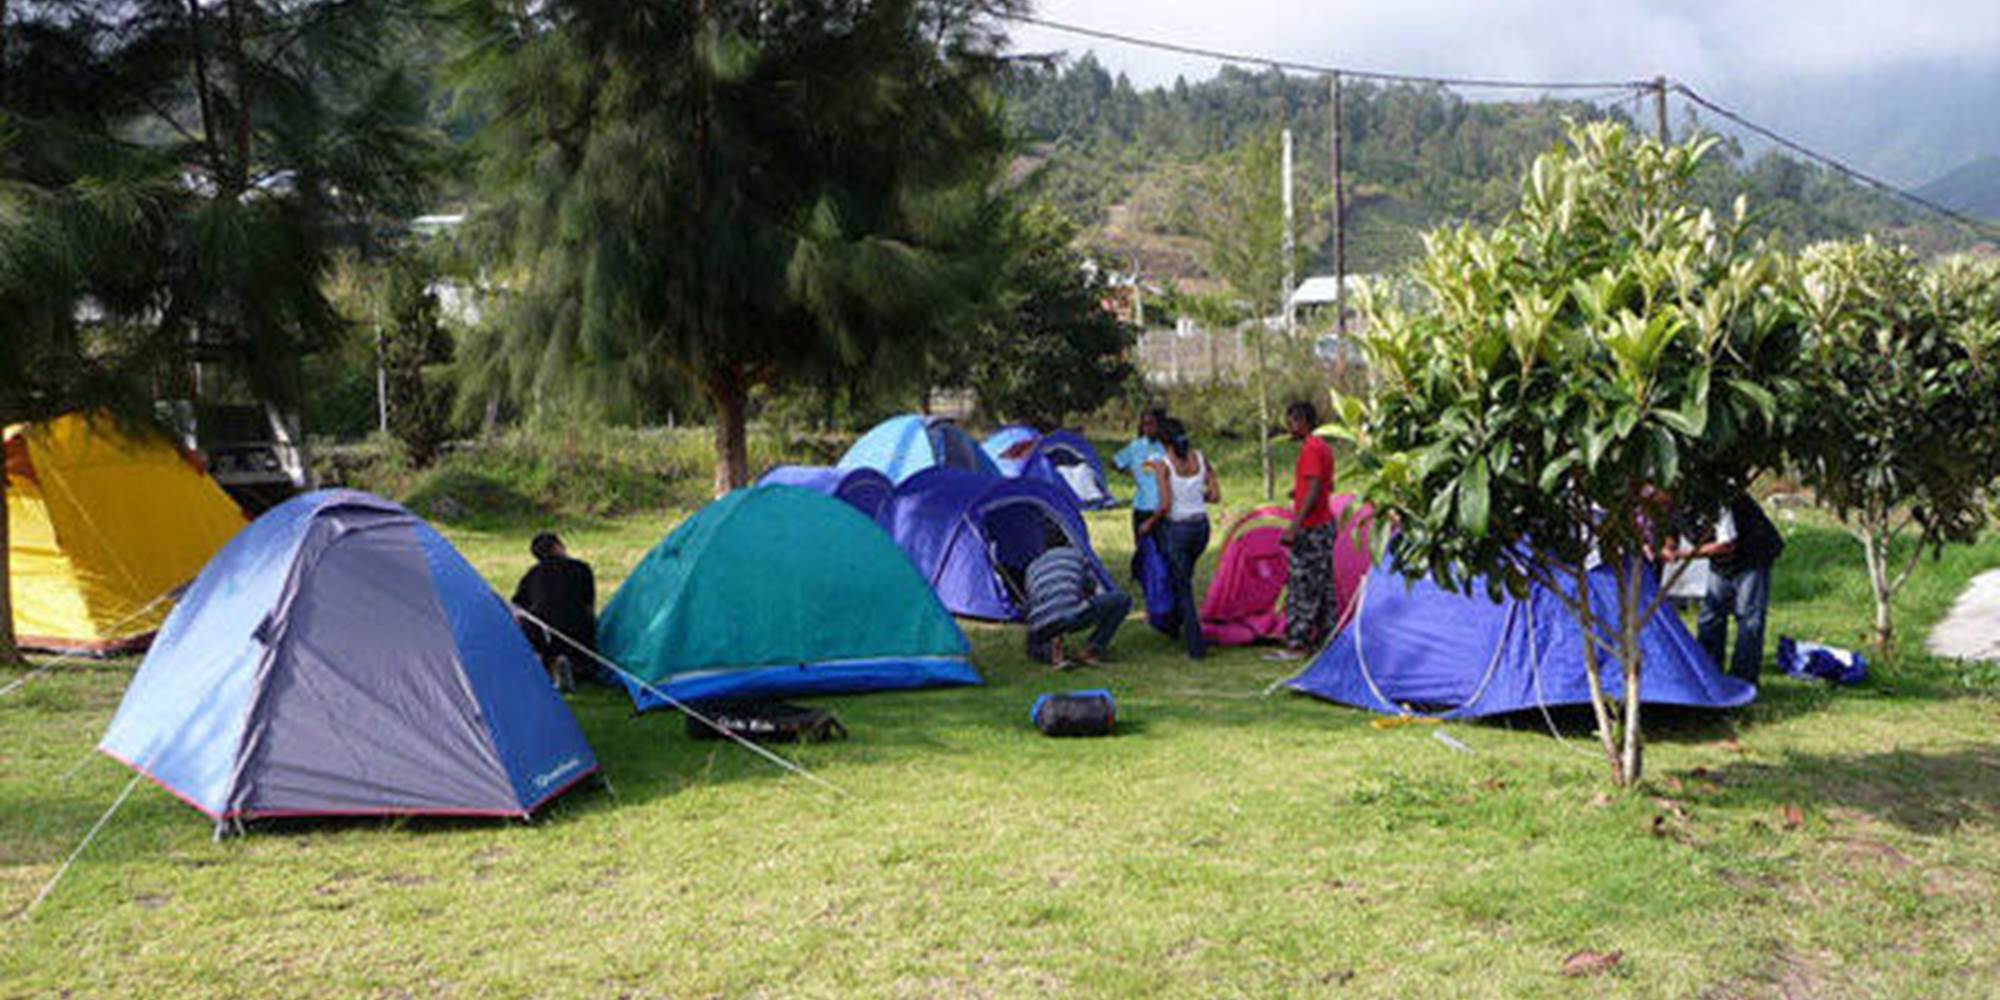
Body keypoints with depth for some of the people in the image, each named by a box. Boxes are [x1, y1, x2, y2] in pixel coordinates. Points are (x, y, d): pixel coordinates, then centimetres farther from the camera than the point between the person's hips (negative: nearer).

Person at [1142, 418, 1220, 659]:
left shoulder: (1162, 465, -14)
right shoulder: (1200, 459, 1)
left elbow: (1165, 506, -20)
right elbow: (1215, 496, 1)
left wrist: (1149, 524, -4)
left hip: (1177, 529, -5)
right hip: (1201, 526, 5)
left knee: (1183, 586, 4)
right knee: (1183, 577, 28)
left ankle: (1196, 646, 3)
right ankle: (1173, 621, 42)